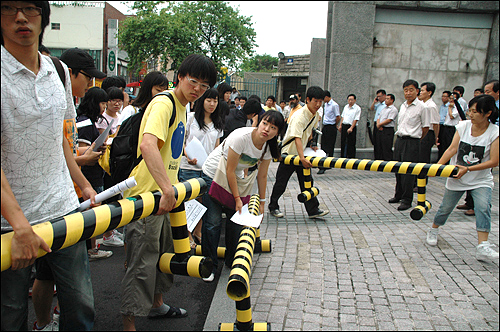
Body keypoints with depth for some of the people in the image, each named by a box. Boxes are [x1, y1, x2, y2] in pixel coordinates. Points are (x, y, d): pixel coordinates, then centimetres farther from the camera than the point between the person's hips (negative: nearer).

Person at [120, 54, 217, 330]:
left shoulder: (182, 108, 13)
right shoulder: (164, 104, -19)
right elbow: (147, 145, -36)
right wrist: (168, 189, -44)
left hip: (164, 194, 10)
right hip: (146, 194, -10)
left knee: (165, 250, 22)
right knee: (142, 261, -2)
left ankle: (156, 304, 41)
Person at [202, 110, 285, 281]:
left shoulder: (268, 147, -11)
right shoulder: (241, 137, -31)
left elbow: (262, 176, 0)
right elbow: (230, 170, -25)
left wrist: (261, 202, 4)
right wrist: (237, 198, -20)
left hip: (235, 178, 6)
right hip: (213, 175, -6)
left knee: (236, 219, 3)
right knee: (213, 221, -8)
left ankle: (232, 261, 23)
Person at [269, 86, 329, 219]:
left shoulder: (316, 115, 1)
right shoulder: (299, 116, -26)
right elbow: (297, 138, -36)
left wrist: (311, 144, 15)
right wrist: (302, 158, -45)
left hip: (303, 153, 7)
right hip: (289, 152, -7)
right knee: (281, 183, 4)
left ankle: (313, 210, 10)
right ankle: (273, 207, 21)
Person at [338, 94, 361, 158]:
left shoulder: (357, 108, -8)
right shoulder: (346, 107, 13)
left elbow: (356, 119, -13)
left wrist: (351, 128, -20)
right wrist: (340, 125, 11)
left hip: (351, 127, -6)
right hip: (344, 126, 6)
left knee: (351, 144, -3)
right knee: (343, 143, 11)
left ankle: (351, 157, 3)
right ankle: (342, 157, 22)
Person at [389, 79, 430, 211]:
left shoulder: (422, 107, -8)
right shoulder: (403, 105, 13)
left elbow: (425, 127, -3)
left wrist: (416, 138, 6)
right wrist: (399, 137, 17)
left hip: (412, 142, -7)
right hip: (399, 140, 7)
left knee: (408, 171, -6)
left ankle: (407, 200, 2)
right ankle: (398, 195, 26)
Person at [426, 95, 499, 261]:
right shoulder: (463, 126, -6)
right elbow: (452, 149, -9)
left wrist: (468, 169, -25)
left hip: (481, 180, -2)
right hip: (456, 177, 2)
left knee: (483, 207, -22)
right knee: (445, 208, 9)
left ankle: (482, 247, -22)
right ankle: (433, 230, 36)